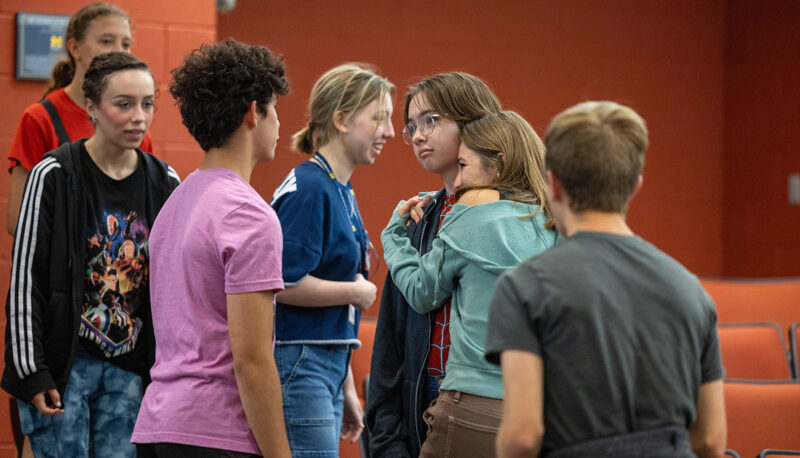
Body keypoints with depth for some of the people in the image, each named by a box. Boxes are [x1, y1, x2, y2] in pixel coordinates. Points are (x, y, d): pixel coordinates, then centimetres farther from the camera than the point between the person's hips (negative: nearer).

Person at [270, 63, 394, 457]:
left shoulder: (342, 192, 17)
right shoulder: (308, 189, -13)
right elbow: (284, 283, -21)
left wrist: (346, 388, 24)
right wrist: (356, 291, -8)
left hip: (327, 366, 10)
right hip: (297, 365, -10)